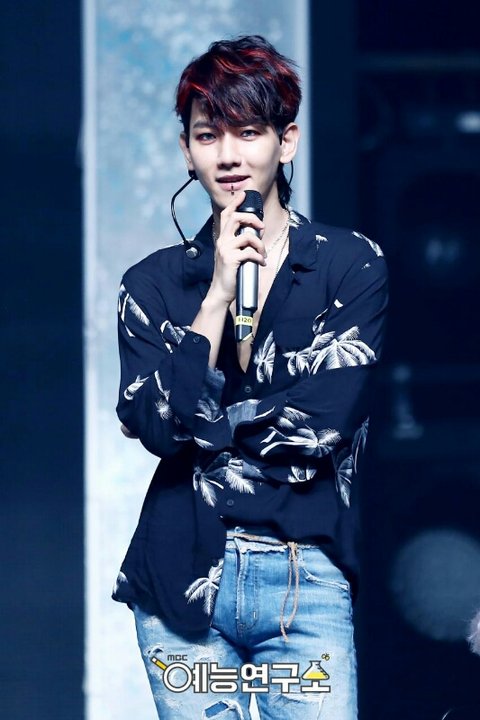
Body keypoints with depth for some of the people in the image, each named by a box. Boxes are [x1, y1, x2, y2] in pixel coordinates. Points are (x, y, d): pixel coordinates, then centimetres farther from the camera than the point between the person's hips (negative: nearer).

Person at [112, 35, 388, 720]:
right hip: (182, 583, 2)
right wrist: (217, 296, -9)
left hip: (307, 583, -1)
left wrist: (204, 425, -5)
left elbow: (325, 422, -6)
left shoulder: (353, 265, 3)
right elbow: (157, 426, -6)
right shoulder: (153, 283, 9)